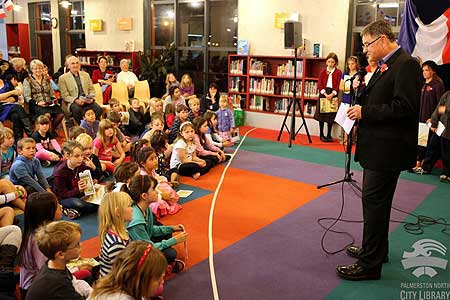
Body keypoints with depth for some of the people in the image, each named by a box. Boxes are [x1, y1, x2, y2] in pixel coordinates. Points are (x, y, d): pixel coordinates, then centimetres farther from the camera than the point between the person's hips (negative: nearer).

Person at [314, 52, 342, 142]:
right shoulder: (323, 72, 6)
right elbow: (319, 85, -1)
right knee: (321, 115, 2)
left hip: (333, 95, -1)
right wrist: (325, 94, -14)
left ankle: (329, 135, 13)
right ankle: (321, 135, 10)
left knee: (331, 116, 3)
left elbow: (338, 85, -3)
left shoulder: (338, 72, 3)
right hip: (323, 94, 1)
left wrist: (332, 94, -16)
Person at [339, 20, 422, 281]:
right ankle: (376, 250, 36)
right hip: (377, 147, 10)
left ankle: (370, 264, 6)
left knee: (375, 202, -5)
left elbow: (405, 107, -24)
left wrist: (365, 112, -20)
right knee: (376, 201, 20)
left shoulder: (406, 65, -16)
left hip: (388, 149, -10)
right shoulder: (386, 66, 15)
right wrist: (363, 91, 3)